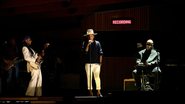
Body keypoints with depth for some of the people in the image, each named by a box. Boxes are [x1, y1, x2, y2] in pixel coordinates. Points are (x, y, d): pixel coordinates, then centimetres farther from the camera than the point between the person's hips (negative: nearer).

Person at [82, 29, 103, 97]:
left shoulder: (97, 43, 8)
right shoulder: (85, 43, 7)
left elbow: (100, 53, 8)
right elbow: (85, 51, -7)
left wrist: (100, 62, 3)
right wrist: (88, 45, -15)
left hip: (96, 63, 0)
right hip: (88, 63, 1)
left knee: (97, 77, -4)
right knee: (89, 77, 3)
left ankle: (98, 92, -3)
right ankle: (90, 91, 8)